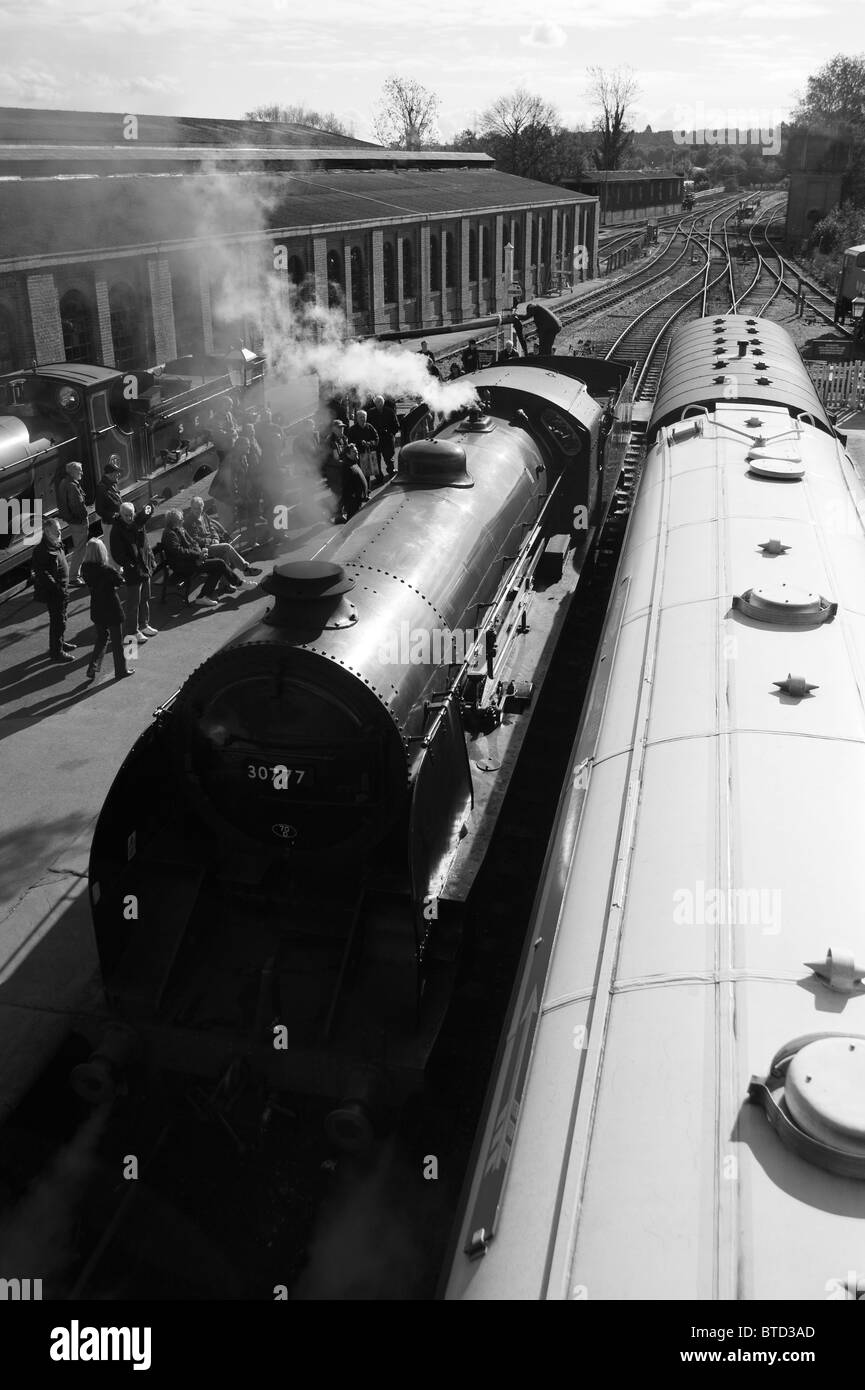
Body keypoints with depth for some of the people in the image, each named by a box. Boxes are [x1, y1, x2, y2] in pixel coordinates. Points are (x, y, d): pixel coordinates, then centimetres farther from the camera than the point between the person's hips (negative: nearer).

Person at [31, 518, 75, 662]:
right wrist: (57, 588, -27)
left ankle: (60, 642, 41)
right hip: (53, 591, -10)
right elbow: (42, 573, -26)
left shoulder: (56, 545, 8)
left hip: (61, 589, 10)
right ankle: (56, 651, 9)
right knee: (58, 620, -1)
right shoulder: (42, 550, -23)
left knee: (61, 617, 23)